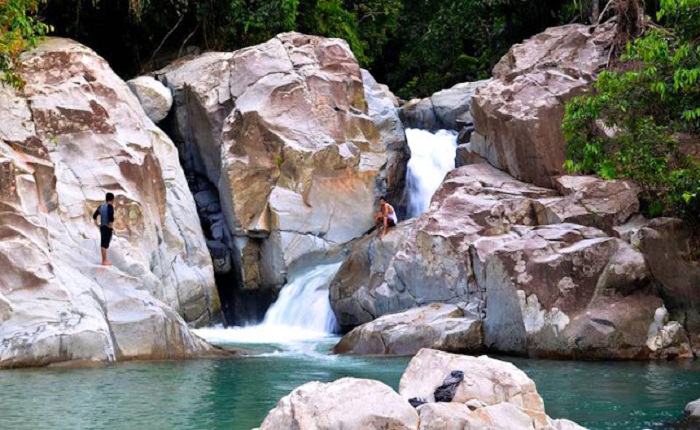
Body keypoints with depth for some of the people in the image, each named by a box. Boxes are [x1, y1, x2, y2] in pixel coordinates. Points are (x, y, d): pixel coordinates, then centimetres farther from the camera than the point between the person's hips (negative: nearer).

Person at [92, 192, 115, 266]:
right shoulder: (110, 206, -15)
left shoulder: (101, 206, 8)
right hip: (108, 228, -8)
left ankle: (104, 260, 23)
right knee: (105, 244, -4)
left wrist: (97, 224, 18)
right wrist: (111, 225, -16)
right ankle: (104, 261, 0)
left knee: (103, 244, 15)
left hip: (102, 227, 8)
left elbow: (94, 216, 17)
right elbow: (111, 217, -28)